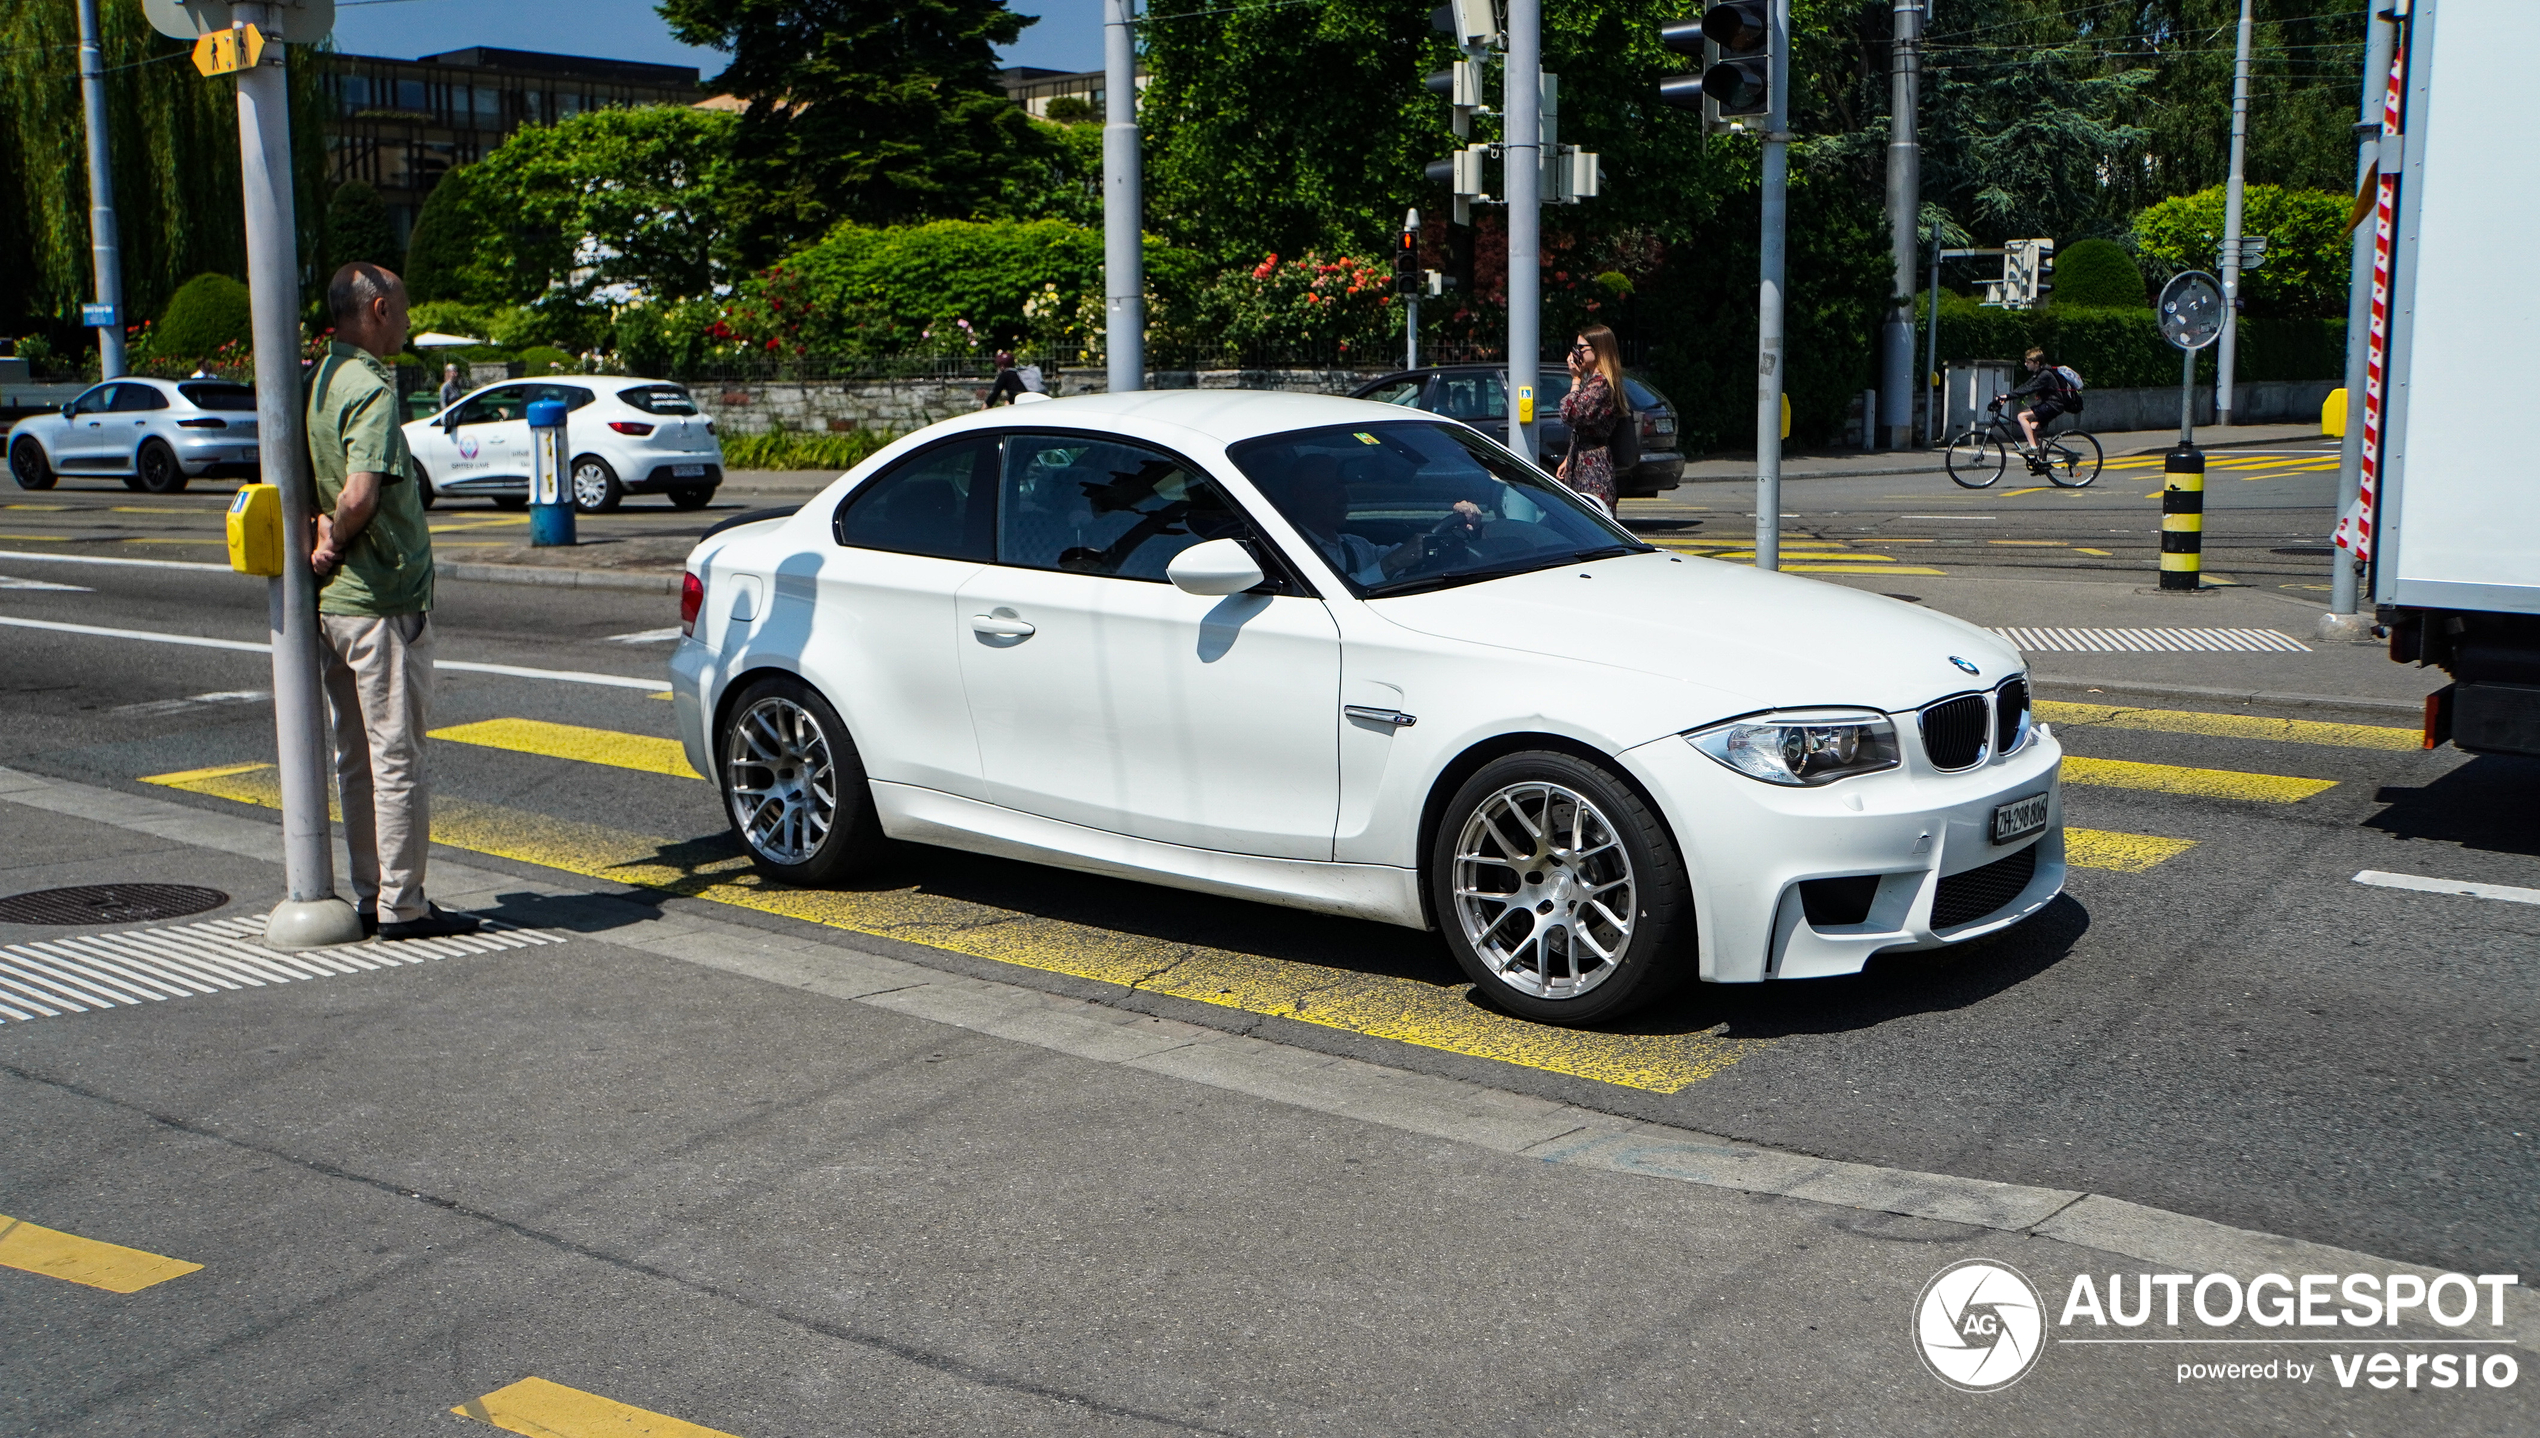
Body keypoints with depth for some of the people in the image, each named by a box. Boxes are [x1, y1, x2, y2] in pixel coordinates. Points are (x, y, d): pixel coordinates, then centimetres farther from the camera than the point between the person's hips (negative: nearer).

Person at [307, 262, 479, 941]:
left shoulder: (318, 381, 11)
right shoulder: (371, 388, -16)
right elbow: (362, 495, -26)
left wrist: (326, 532, -4)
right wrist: (335, 544, -10)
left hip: (333, 603, 9)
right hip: (383, 602, -9)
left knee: (356, 758, 14)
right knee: (397, 758, -2)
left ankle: (369, 897, 22)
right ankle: (402, 906, 4)